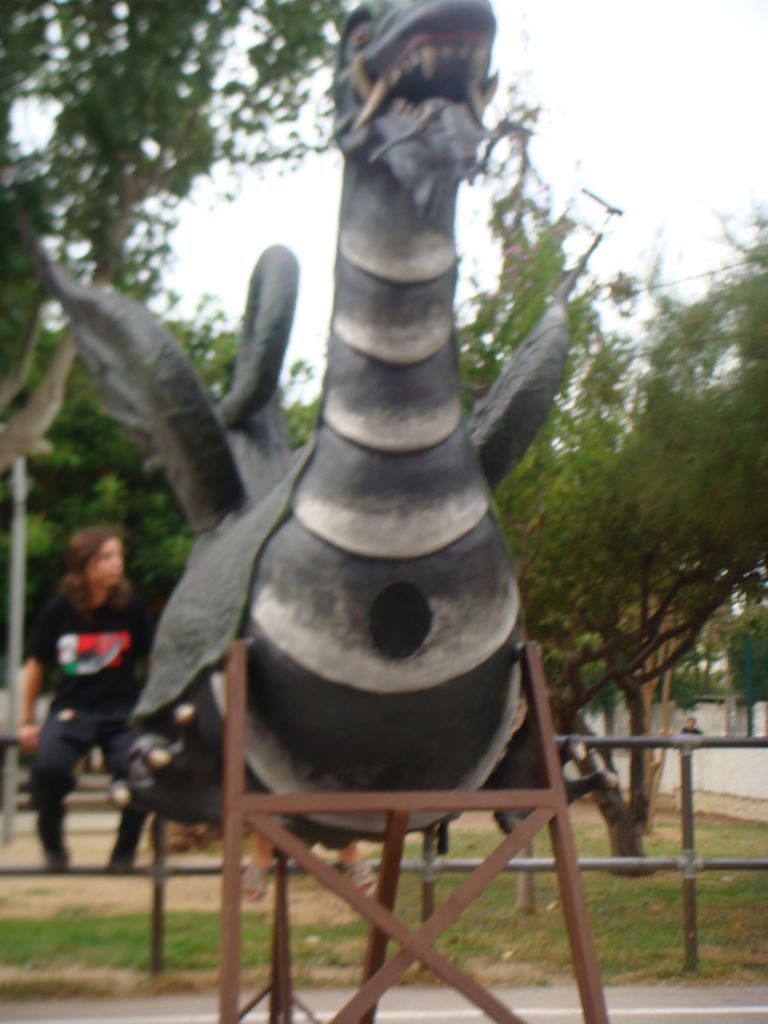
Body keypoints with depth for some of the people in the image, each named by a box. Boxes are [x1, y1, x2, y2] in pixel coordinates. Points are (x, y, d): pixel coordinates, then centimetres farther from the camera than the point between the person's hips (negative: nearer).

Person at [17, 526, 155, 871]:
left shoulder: (132, 607, -3)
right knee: (47, 767, -31)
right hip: (71, 710, 0)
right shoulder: (58, 610, -3)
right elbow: (35, 666, 8)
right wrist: (26, 722, 10)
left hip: (123, 711, 0)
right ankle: (52, 847, 1)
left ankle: (125, 849, 2)